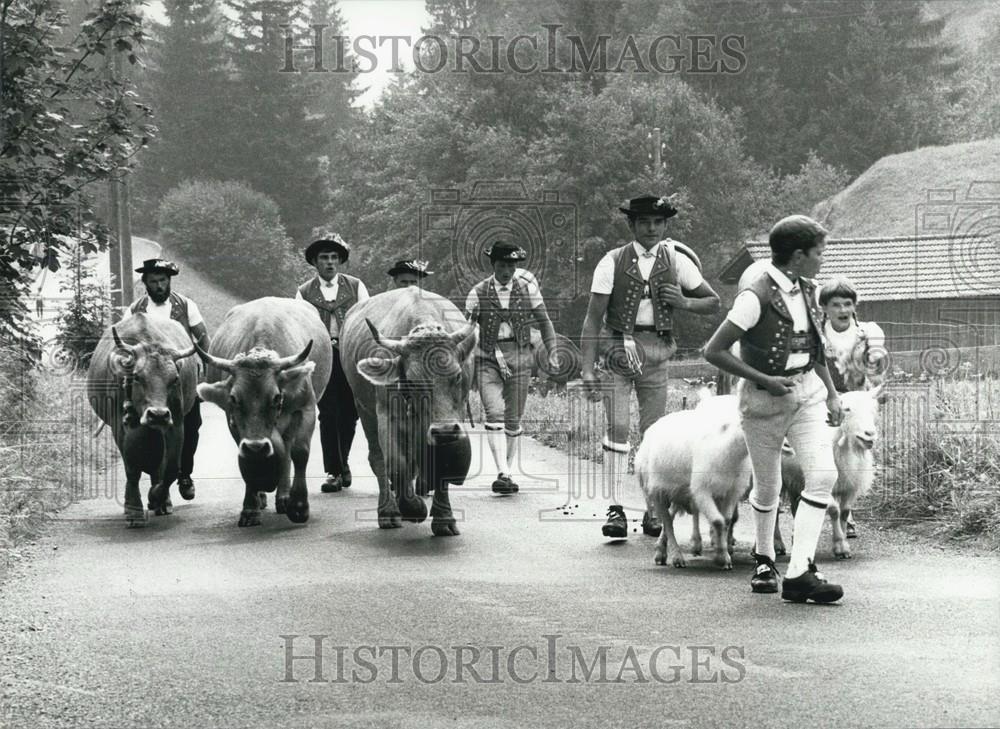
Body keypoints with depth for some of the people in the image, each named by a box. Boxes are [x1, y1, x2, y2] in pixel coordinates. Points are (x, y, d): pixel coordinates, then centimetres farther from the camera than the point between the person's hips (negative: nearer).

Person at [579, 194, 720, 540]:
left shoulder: (677, 262, 5)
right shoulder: (613, 262, -2)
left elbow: (714, 302, 15)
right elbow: (593, 318, -3)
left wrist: (684, 302, -6)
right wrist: (587, 367, -10)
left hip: (657, 354, 2)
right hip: (620, 351, -2)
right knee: (617, 427, -11)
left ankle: (653, 509, 13)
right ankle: (615, 508, -8)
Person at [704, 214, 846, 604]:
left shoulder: (806, 290, 6)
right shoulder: (756, 297, -18)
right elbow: (714, 351, -18)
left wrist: (831, 393, 12)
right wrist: (764, 380, -18)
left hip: (807, 391, 6)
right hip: (765, 398, -6)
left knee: (823, 474, -13)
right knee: (768, 487, 9)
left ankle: (799, 573, -13)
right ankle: (764, 559, 36)